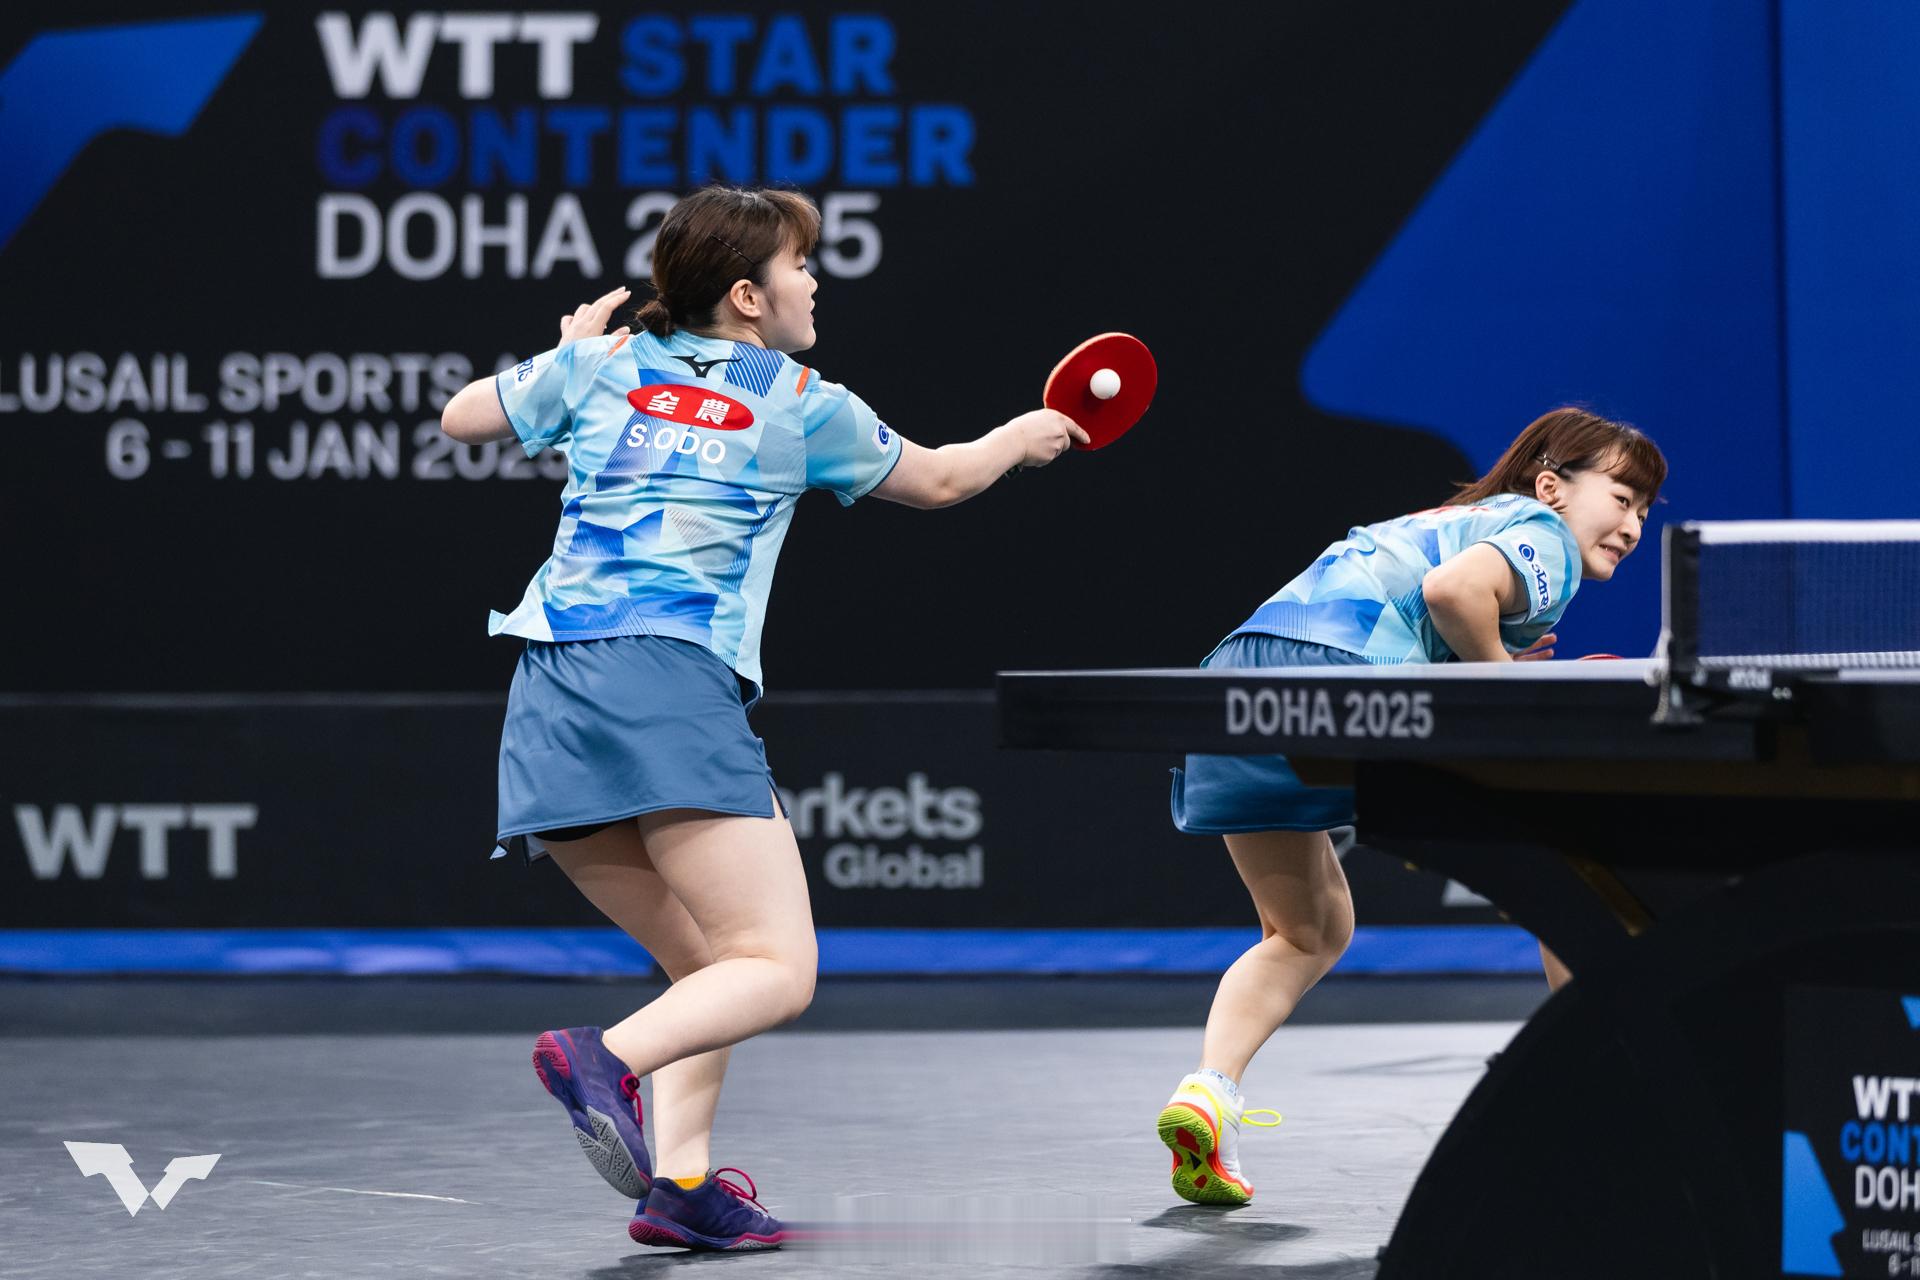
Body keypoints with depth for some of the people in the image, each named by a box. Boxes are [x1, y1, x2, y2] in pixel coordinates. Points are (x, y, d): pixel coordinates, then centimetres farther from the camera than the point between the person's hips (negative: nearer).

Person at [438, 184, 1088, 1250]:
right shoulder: (801, 406, 10)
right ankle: (607, 1060, -37)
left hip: (548, 699, 6)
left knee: (709, 968, 15)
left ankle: (681, 1180, -3)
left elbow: (459, 416, 33)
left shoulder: (598, 365, 18)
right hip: (671, 682, -6)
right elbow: (937, 480, 27)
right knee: (776, 971, -10)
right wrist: (1024, 436, 46)